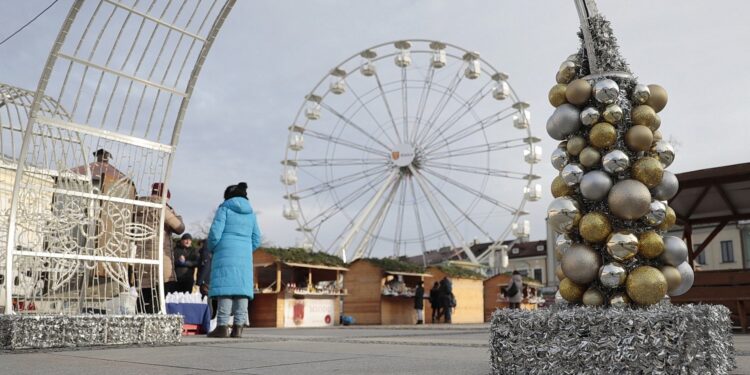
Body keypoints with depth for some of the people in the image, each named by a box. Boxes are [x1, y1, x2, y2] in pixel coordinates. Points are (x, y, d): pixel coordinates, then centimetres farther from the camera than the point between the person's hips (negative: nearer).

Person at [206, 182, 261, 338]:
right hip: (245, 256, 4)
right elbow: (256, 240, 14)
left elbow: (215, 232, -7)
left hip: (226, 253, -4)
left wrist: (212, 249, 8)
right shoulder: (251, 213, 17)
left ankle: (222, 326, -9)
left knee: (225, 288, -6)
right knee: (242, 289, 2)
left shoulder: (225, 208, 2)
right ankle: (238, 327, 0)